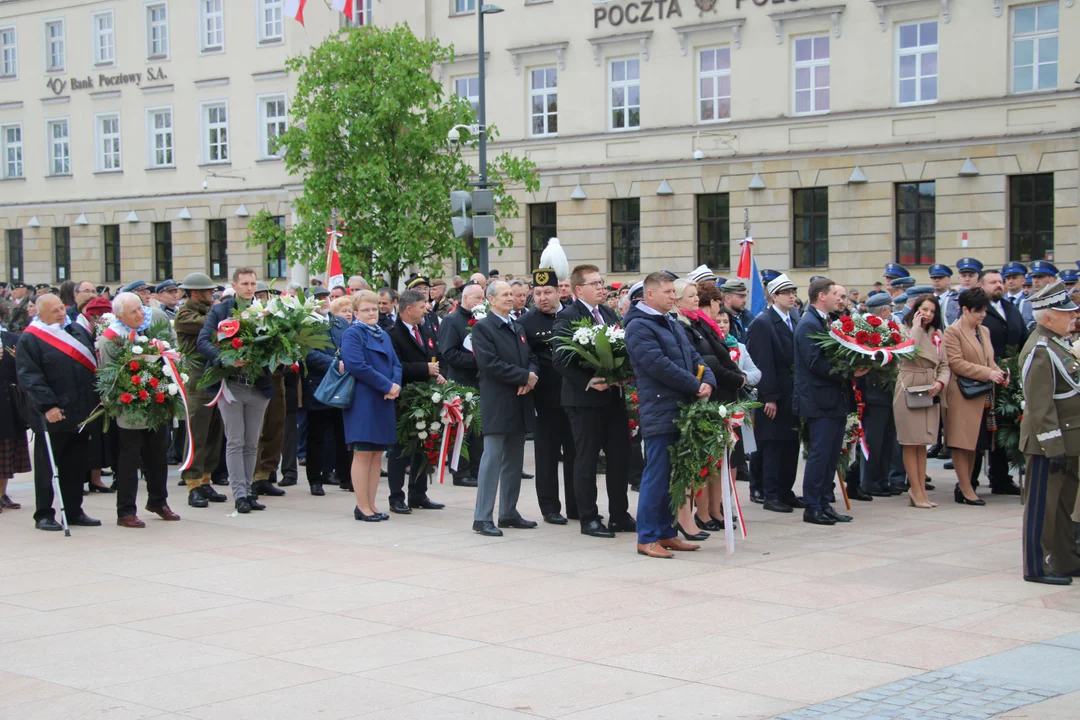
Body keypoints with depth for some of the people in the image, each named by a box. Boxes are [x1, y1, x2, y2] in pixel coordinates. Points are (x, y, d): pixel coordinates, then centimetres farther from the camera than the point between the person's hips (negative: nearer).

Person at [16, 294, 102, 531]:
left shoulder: (78, 331, 12)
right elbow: (29, 377, -14)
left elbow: (93, 364, 18)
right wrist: (47, 405, -22)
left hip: (80, 413, 6)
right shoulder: (29, 340, -7)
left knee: (76, 467, 11)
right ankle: (43, 515, 10)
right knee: (46, 467, 3)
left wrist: (98, 399, 11)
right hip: (51, 417, -6)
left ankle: (73, 511, 20)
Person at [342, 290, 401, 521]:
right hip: (362, 401, -8)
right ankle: (362, 507, -1)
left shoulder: (383, 335, 18)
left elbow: (396, 364, 14)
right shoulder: (352, 334, -6)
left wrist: (396, 385, -8)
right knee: (363, 454, -5)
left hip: (384, 402, 8)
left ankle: (371, 504, 13)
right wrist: (387, 385, -17)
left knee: (377, 455, 8)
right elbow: (356, 365, -18)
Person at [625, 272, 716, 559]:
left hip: (680, 411, 9)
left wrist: (708, 381, -5)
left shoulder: (671, 324, 19)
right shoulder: (639, 326, -10)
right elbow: (660, 366, -18)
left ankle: (666, 533, 19)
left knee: (672, 476, 12)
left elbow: (693, 357, 16)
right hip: (660, 413, -9)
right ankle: (647, 538, 0)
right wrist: (695, 386, -13)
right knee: (656, 475, -6)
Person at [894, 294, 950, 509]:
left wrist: (940, 382, -6)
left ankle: (920, 489, 13)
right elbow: (909, 353, -22)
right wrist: (916, 328, -13)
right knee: (911, 443, -2)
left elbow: (944, 364, 12)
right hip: (909, 390, -5)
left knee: (922, 443, 9)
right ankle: (916, 492, 0)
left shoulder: (937, 334, 13)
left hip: (931, 392, 5)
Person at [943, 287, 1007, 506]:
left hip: (983, 396, 8)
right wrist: (987, 373, -19)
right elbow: (956, 363, -16)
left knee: (975, 443, 9)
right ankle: (966, 489, -3)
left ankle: (964, 486, 16)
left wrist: (998, 372, -1)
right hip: (963, 396, -8)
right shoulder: (953, 332, -8)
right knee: (962, 441, -4)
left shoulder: (984, 331, 16)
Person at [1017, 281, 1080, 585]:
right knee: (1042, 503, -1)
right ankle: (1036, 568, 6)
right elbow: (1040, 406, -23)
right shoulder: (1039, 351, -19)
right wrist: (1053, 447, -24)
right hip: (1049, 441, -10)